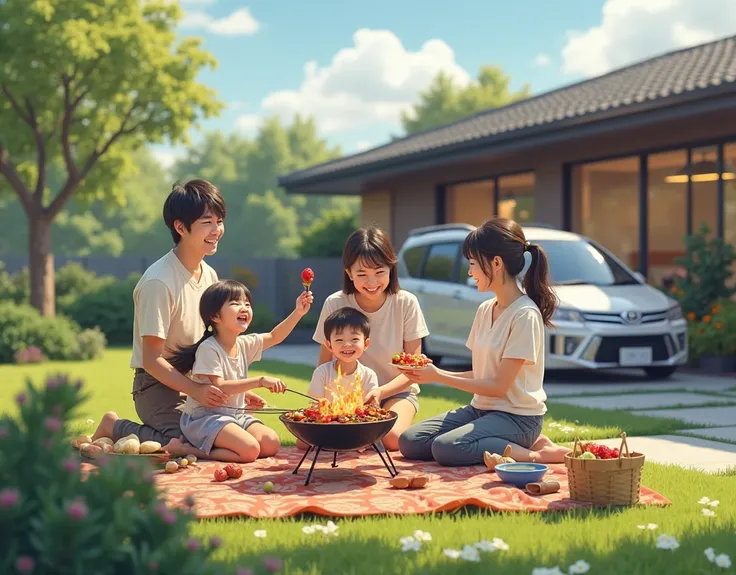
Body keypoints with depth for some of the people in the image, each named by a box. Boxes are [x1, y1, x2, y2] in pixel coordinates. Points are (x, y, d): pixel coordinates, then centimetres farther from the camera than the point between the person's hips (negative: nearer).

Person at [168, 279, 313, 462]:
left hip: (235, 414, 9)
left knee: (272, 443, -8)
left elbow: (274, 337, 19)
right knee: (250, 449, -26)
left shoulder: (245, 344, 5)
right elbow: (219, 387, -23)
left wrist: (298, 312, 6)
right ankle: (199, 451, -8)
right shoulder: (208, 349, -18)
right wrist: (260, 381, -26)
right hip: (204, 417, -9)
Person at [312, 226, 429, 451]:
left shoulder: (406, 303, -12)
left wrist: (381, 391, -26)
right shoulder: (334, 304, -10)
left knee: (392, 438, -33)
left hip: (396, 391, -1)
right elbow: (325, 364, 0)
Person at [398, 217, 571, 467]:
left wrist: (439, 377, -14)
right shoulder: (485, 310, 10)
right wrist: (434, 373, -3)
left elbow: (499, 386, -17)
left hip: (517, 417, -9)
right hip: (481, 409, 9)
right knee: (409, 442, -8)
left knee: (445, 448, -31)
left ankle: (536, 454, -16)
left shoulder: (525, 314, -16)